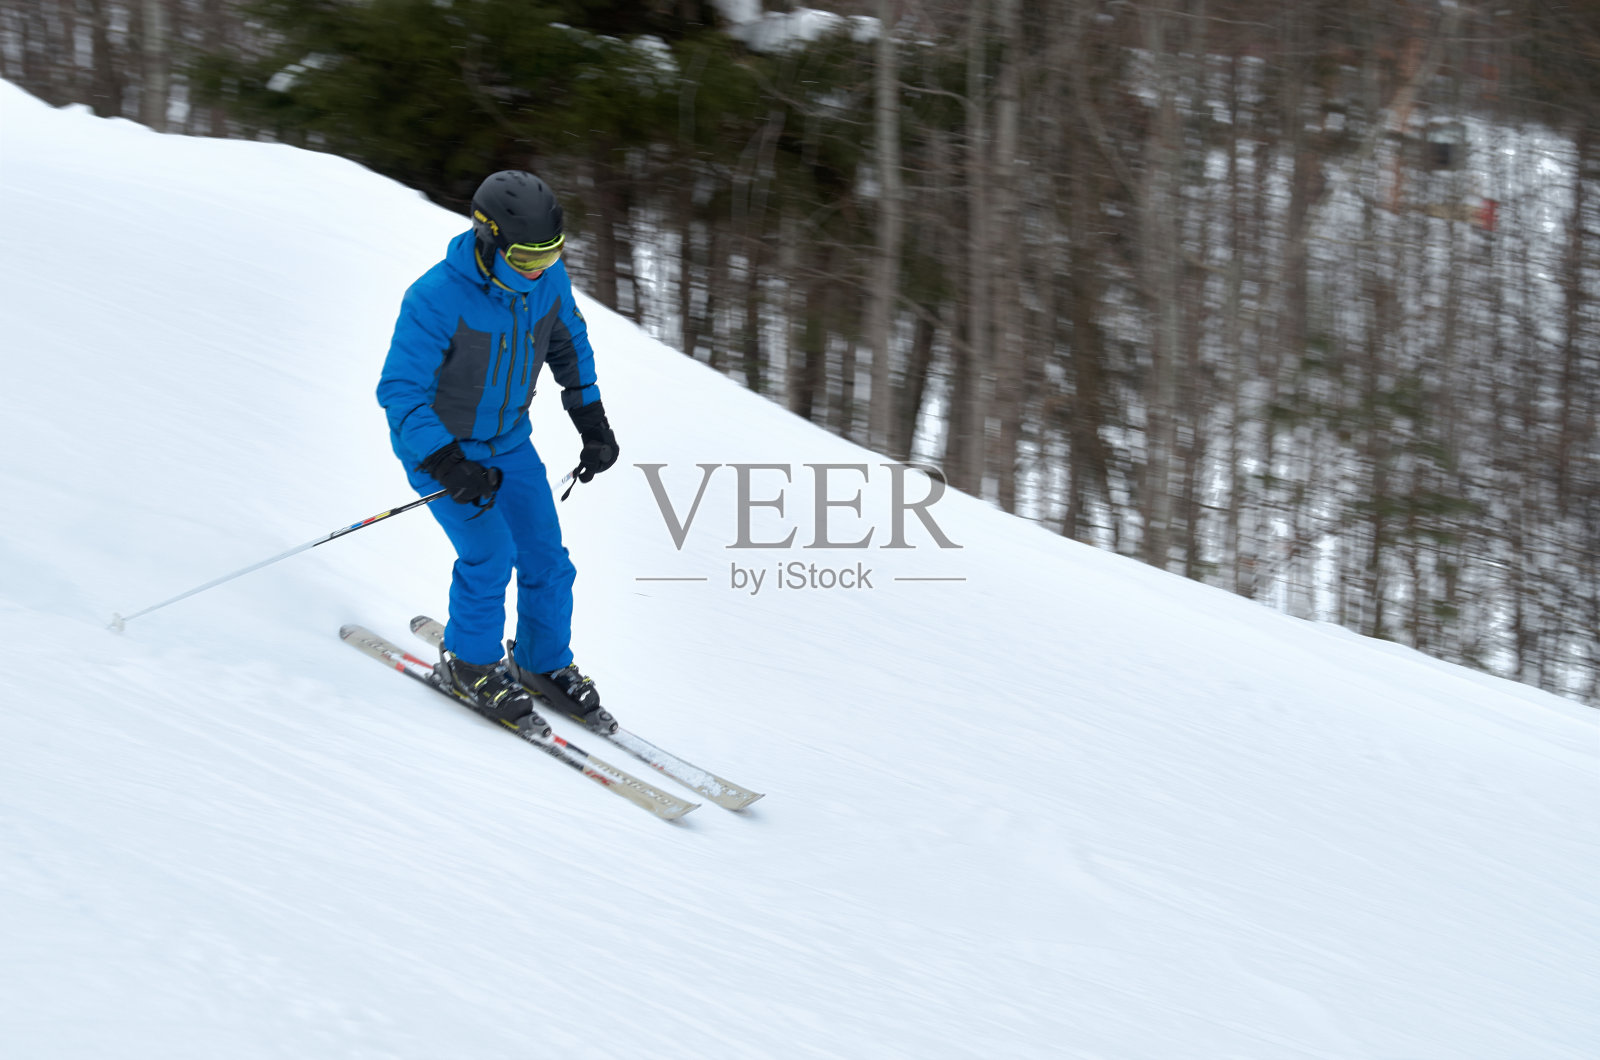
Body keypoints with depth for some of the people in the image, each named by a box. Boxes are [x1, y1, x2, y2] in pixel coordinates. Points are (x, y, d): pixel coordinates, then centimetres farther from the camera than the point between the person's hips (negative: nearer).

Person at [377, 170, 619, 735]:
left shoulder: (548, 280, -13)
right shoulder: (437, 298, -32)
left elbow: (570, 343, 9)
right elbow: (399, 391, -27)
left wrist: (592, 422, 8)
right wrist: (448, 466, -34)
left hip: (509, 441, 6)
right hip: (438, 442, -6)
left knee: (547, 561, 4)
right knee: (490, 553, -18)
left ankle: (545, 665, 28)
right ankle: (470, 666, 5)